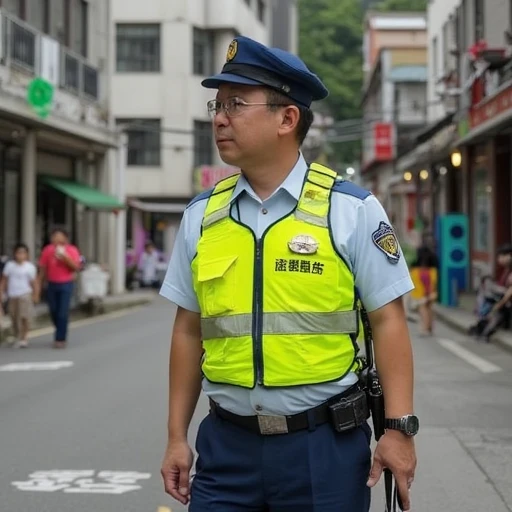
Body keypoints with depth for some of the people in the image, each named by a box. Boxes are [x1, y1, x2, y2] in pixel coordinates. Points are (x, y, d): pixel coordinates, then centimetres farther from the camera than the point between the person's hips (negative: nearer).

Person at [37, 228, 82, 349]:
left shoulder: (72, 250, -5)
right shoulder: (48, 250, -1)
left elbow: (76, 267, -10)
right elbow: (43, 269, 5)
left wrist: (66, 258, -23)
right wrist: (39, 286, 5)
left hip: (66, 285, -3)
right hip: (52, 284, 3)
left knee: (63, 313, -7)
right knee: (54, 312, 9)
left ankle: (60, 339, -1)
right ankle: (61, 334, 30)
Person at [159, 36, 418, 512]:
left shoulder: (352, 210, -4)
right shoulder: (200, 216, 5)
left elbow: (388, 320, -4)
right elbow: (188, 330, 9)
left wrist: (399, 428, -10)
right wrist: (177, 436, 8)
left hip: (324, 447, -2)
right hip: (227, 445, 3)